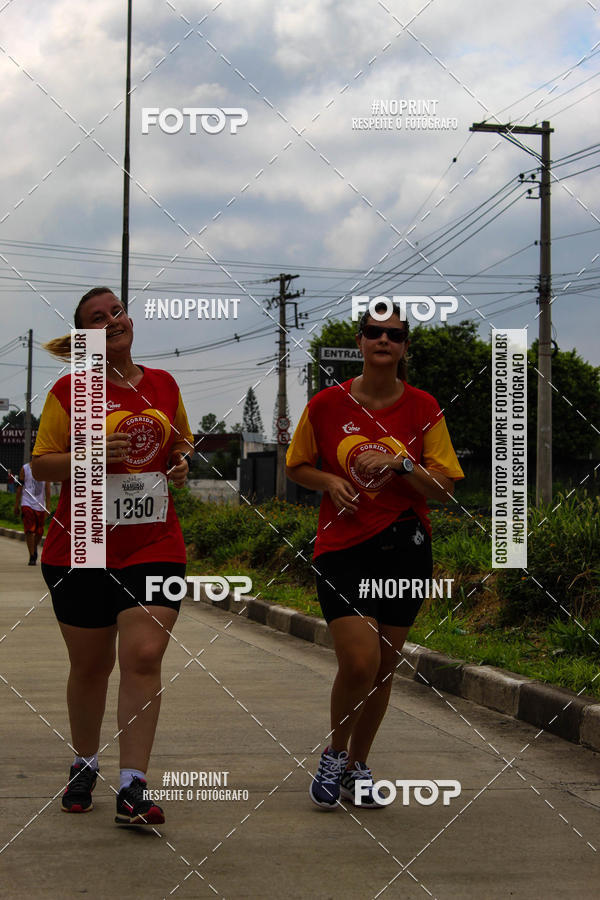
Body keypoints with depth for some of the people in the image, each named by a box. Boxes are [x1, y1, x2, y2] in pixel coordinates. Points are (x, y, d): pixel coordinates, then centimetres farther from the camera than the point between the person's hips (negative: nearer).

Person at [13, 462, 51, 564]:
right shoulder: (25, 469, 0)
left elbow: (47, 489, 1)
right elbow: (19, 487, 4)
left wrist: (48, 506, -4)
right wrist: (16, 505, 2)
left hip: (40, 506, 2)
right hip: (27, 504, -2)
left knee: (39, 532, 10)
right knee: (29, 531, -12)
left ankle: (34, 547, 39)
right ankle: (32, 557, -8)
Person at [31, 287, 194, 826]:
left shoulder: (163, 385, 8)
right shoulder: (70, 390, -1)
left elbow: (181, 440, 24)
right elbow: (41, 464, 0)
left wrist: (181, 463, 2)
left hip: (154, 546, 1)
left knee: (144, 658, -12)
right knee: (90, 665, 9)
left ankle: (133, 788, -10)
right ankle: (84, 766, 32)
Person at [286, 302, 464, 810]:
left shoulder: (423, 409, 0)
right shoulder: (327, 404, -1)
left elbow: (445, 488, 0)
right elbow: (298, 466, 12)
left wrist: (400, 464, -16)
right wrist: (329, 481, -8)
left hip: (405, 549, 2)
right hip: (343, 548, -2)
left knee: (385, 666, 7)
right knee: (359, 663, -16)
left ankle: (357, 767, 27)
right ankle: (334, 754, 11)